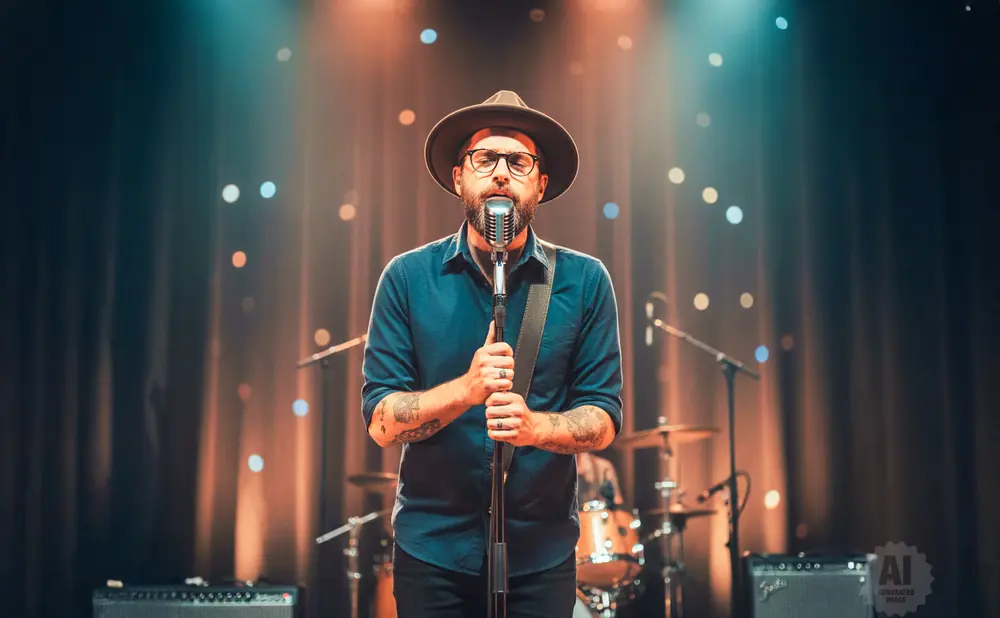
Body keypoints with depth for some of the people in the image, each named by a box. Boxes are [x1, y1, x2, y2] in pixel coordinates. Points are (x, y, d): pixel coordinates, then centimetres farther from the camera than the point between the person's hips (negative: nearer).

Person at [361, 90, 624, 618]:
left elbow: (603, 420, -3)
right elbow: (381, 421, -6)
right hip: (432, 549, 0)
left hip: (543, 552, 1)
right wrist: (467, 388, -23)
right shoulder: (407, 277, -4)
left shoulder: (584, 281, -3)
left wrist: (535, 426, -23)